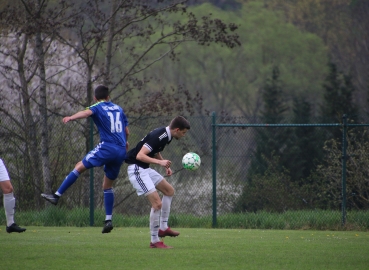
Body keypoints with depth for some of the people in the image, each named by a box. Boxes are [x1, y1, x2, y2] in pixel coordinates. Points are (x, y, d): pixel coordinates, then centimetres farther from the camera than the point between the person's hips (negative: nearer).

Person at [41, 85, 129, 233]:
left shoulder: (98, 107, 4)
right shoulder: (118, 109, 21)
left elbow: (86, 112, -20)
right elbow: (127, 131, 27)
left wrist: (71, 118, -36)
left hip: (107, 147, -6)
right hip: (121, 151, 6)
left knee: (79, 167, -2)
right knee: (107, 185, 14)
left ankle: (56, 196, -10)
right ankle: (108, 220, 8)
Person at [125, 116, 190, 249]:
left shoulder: (166, 135, 7)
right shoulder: (158, 137, -23)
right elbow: (140, 155, -28)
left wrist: (166, 166, 11)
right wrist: (160, 162, -34)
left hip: (145, 169, 11)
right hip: (137, 169, -11)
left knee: (169, 190, 19)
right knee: (157, 203, -15)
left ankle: (163, 228, 22)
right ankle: (154, 241, -5)